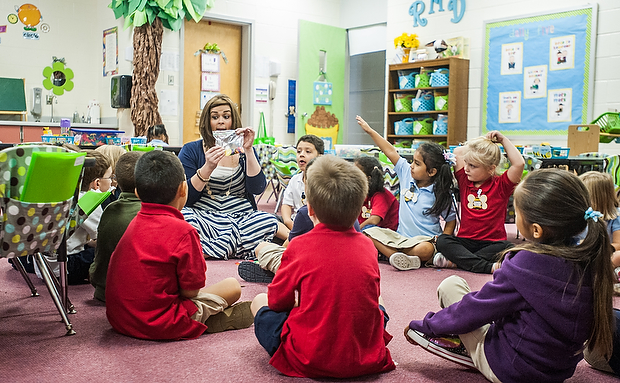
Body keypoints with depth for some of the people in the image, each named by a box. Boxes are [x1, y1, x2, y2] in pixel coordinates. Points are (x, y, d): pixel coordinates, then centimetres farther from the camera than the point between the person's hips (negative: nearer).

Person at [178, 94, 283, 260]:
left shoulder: (243, 151, 13)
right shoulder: (191, 150, 8)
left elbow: (257, 189, -4)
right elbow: (185, 197, -4)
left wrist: (248, 150, -9)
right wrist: (208, 167, -17)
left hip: (241, 217, 2)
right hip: (203, 218, -2)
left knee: (269, 220, -29)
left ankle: (205, 252, -24)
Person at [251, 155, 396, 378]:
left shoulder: (300, 246, -13)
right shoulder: (367, 246, -3)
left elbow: (277, 300, -2)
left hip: (310, 362, -2)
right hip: (367, 361, 3)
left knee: (260, 302, 16)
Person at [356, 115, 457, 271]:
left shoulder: (439, 194, -7)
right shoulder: (406, 173, 3)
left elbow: (451, 220, 1)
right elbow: (391, 152, 4)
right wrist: (369, 130, 6)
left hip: (426, 239, -6)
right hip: (401, 237, 6)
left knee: (424, 249, -40)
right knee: (370, 233, -17)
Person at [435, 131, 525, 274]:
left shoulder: (500, 185, 1)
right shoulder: (465, 181, 10)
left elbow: (519, 164, -15)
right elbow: (457, 152, 17)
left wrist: (503, 140, -4)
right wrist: (481, 142, 14)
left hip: (492, 243, -2)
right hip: (465, 240, 2)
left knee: (508, 248, -34)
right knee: (442, 241, -27)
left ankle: (457, 260, -32)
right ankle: (487, 266, -36)